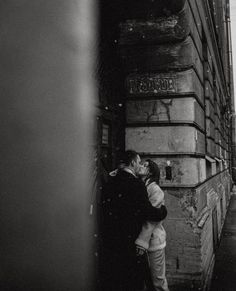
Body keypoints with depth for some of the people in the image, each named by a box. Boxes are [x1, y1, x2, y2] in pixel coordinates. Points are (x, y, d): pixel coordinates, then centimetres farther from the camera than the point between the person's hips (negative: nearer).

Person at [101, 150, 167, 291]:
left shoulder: (111, 181, 5)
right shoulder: (136, 184, -17)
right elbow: (148, 212, -19)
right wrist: (163, 210, -1)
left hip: (109, 239, 7)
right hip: (129, 242, -7)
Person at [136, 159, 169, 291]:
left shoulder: (155, 190, -13)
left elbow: (151, 219, -18)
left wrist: (141, 243, -22)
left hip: (152, 241, -6)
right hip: (139, 239, 6)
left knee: (158, 279, 7)